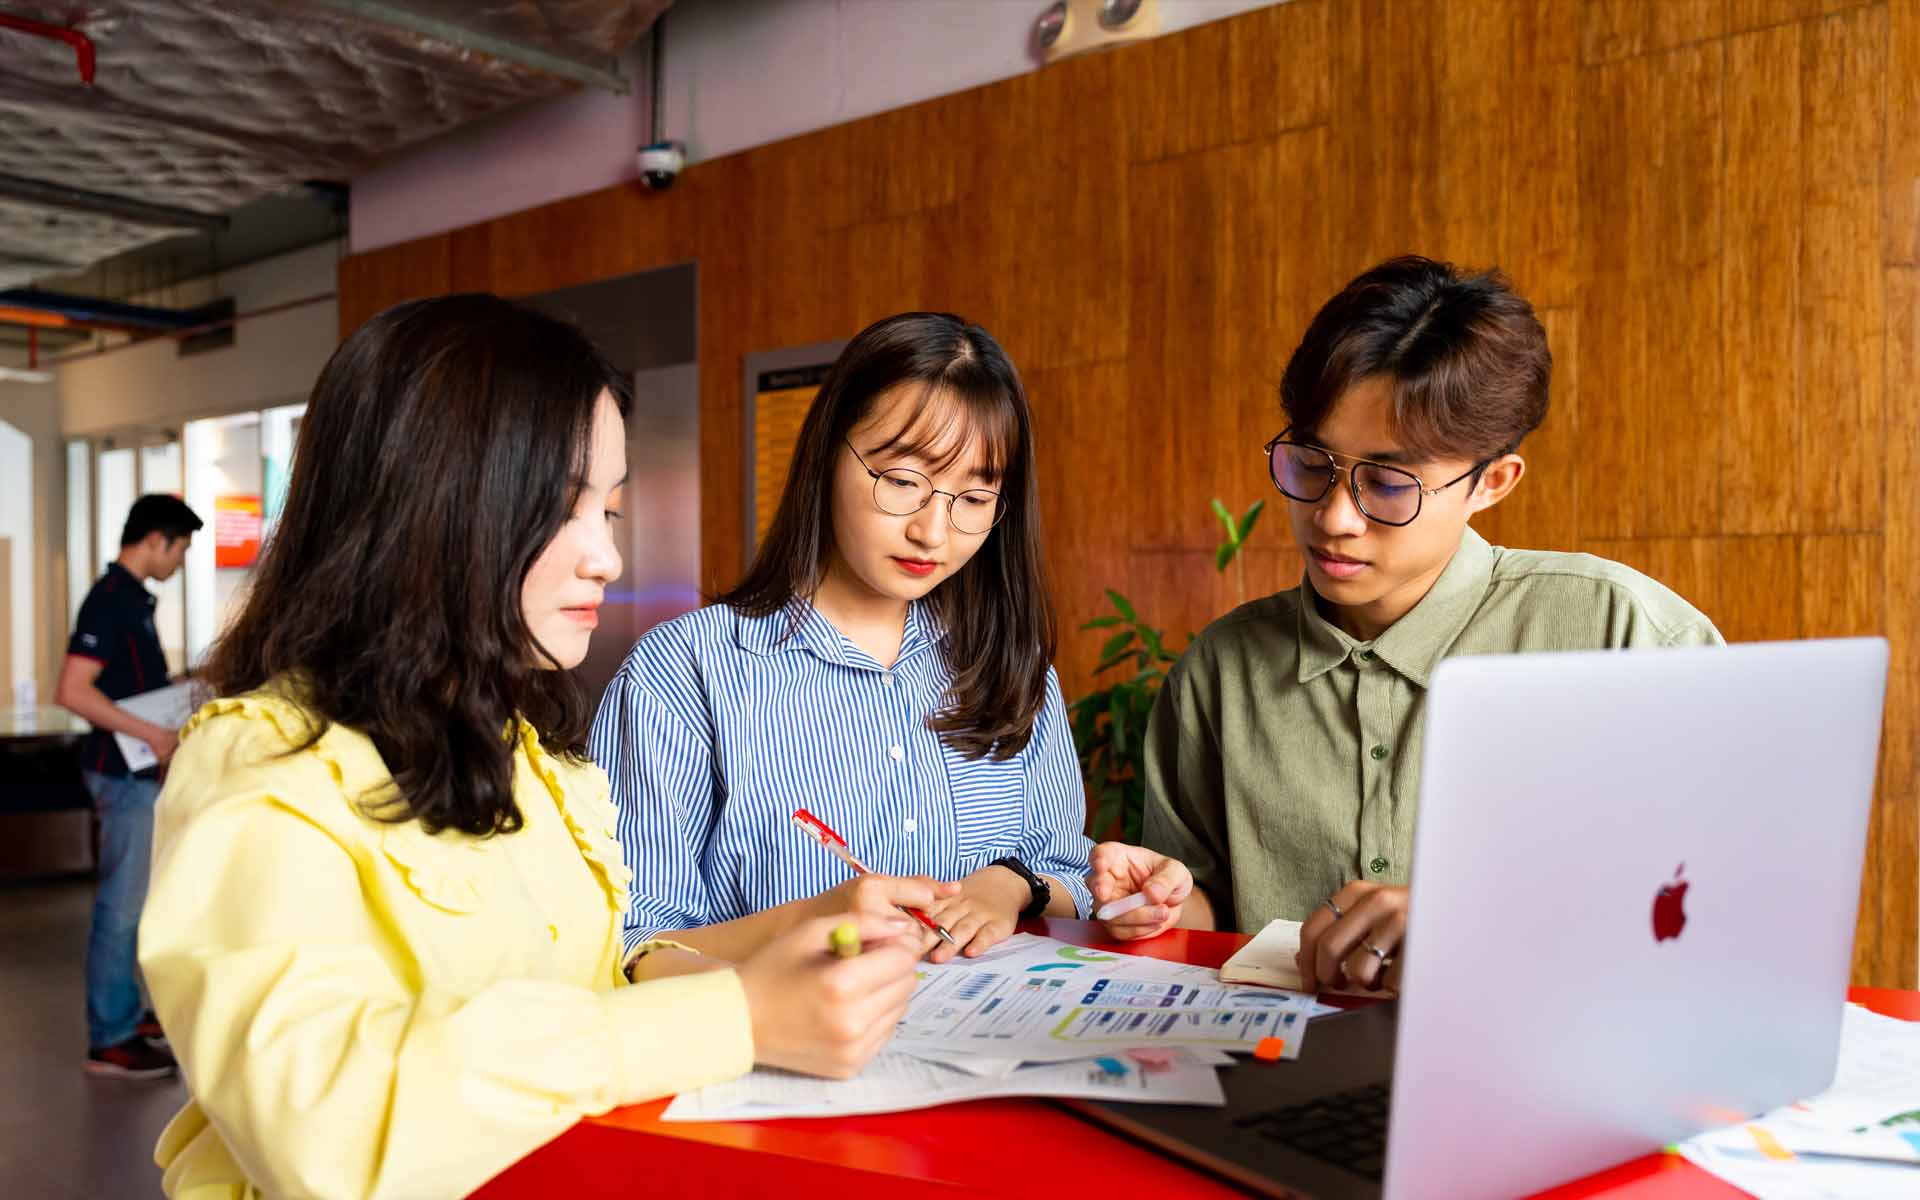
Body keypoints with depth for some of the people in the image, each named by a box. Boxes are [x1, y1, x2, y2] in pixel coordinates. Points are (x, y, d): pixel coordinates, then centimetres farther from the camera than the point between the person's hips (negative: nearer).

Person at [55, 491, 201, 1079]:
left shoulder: (132, 596, 12)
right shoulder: (112, 598, -17)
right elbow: (72, 691, -24)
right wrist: (150, 733, -24)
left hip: (140, 771, 10)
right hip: (126, 774, -10)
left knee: (129, 900, 17)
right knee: (121, 905, -3)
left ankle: (125, 1013, 28)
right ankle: (109, 1040, 5)